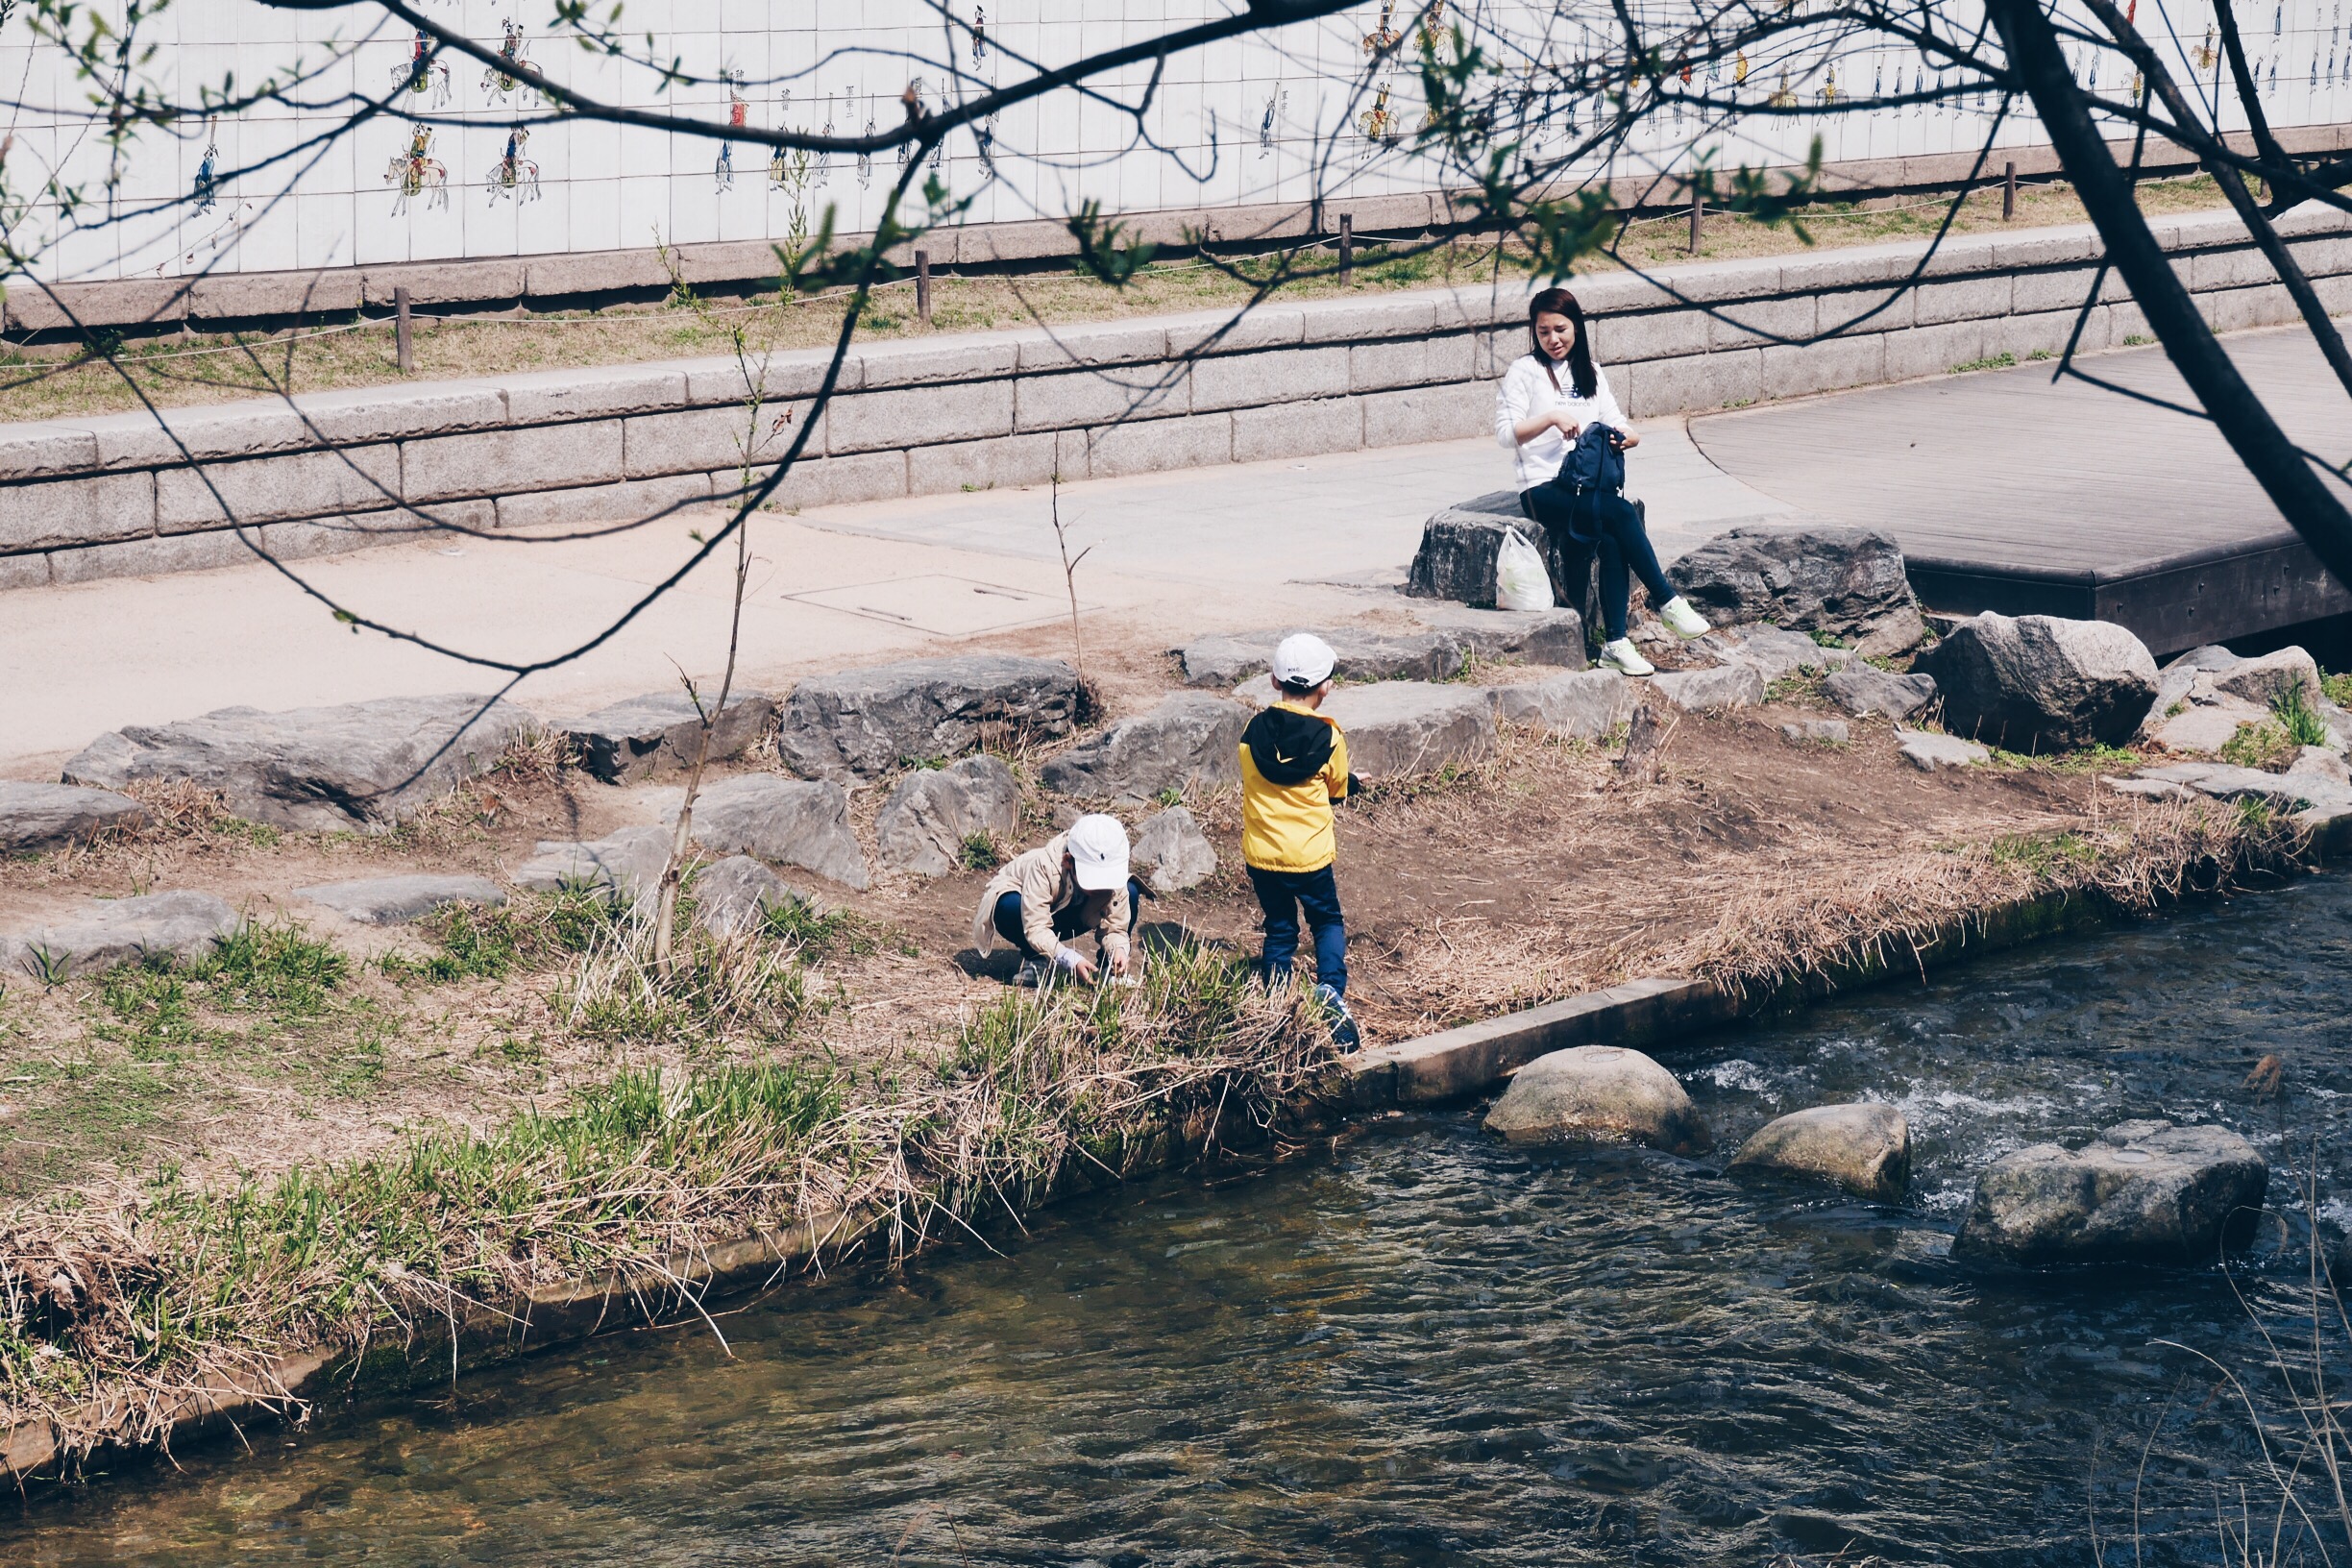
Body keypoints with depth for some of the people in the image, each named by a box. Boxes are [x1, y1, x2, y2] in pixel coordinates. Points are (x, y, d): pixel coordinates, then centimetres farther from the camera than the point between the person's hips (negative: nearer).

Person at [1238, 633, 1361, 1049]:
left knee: (1279, 928, 17)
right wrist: (1354, 781, 28)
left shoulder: (1255, 730, -4)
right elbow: (1337, 791, 4)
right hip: (1309, 854, -2)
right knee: (1328, 921, 15)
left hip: (1260, 853, 2)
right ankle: (1331, 988, -8)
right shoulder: (1328, 738, -10)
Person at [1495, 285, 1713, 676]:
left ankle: (1616, 643, -31)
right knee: (1621, 513, -31)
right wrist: (1552, 417, -21)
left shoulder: (1589, 373, 19)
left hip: (1589, 486, 4)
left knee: (1613, 539, -29)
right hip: (1544, 489, -4)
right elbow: (1506, 434, -7)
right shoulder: (1524, 372, 3)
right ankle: (1667, 601, -22)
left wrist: (1627, 437, -10)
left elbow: (1617, 426, 14)